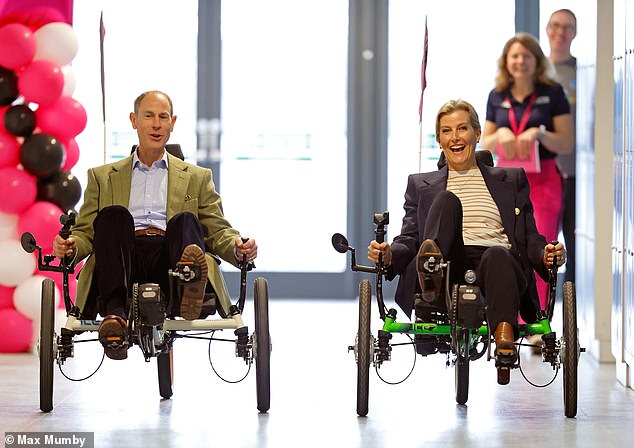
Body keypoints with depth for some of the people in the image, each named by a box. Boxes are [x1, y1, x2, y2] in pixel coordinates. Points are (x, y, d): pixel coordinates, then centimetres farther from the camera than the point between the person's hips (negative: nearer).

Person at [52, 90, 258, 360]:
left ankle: (188, 290, -64)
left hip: (169, 256, 0)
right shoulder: (103, 177, 28)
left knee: (186, 220, -30)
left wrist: (237, 247, -5)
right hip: (125, 260, 0)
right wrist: (71, 247, -4)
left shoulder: (197, 178, 28)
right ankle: (114, 314, -48)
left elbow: (217, 230, 19)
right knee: (113, 214, -29)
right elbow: (85, 231, 20)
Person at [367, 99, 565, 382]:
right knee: (447, 199, -27)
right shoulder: (421, 184, 28)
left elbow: (530, 238, 20)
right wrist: (390, 254, -7)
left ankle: (504, 336, -62)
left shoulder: (511, 179, 27)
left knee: (497, 254, -39)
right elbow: (409, 239, 17)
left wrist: (545, 255, -5)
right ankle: (431, 266, -57)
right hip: (451, 263, 0)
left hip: (498, 263, 0)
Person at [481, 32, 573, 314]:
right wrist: (501, 134, -9)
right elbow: (486, 145, 12)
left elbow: (567, 144, -3)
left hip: (543, 181, -3)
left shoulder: (552, 93, -1)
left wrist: (539, 134, -20)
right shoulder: (497, 96, 9)